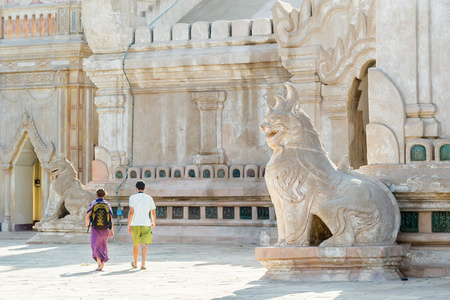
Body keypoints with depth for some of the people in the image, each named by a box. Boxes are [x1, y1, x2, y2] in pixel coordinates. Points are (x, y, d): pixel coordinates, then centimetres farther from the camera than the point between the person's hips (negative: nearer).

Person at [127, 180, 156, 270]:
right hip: (146, 224, 0)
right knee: (144, 244, -5)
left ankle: (135, 263, 30)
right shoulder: (149, 198, 5)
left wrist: (129, 225, -6)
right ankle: (143, 264, -19)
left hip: (135, 224, 0)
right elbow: (153, 213, 10)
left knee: (135, 244, 15)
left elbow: (131, 212, -9)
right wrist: (153, 222, 28)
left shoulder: (132, 198, -1)